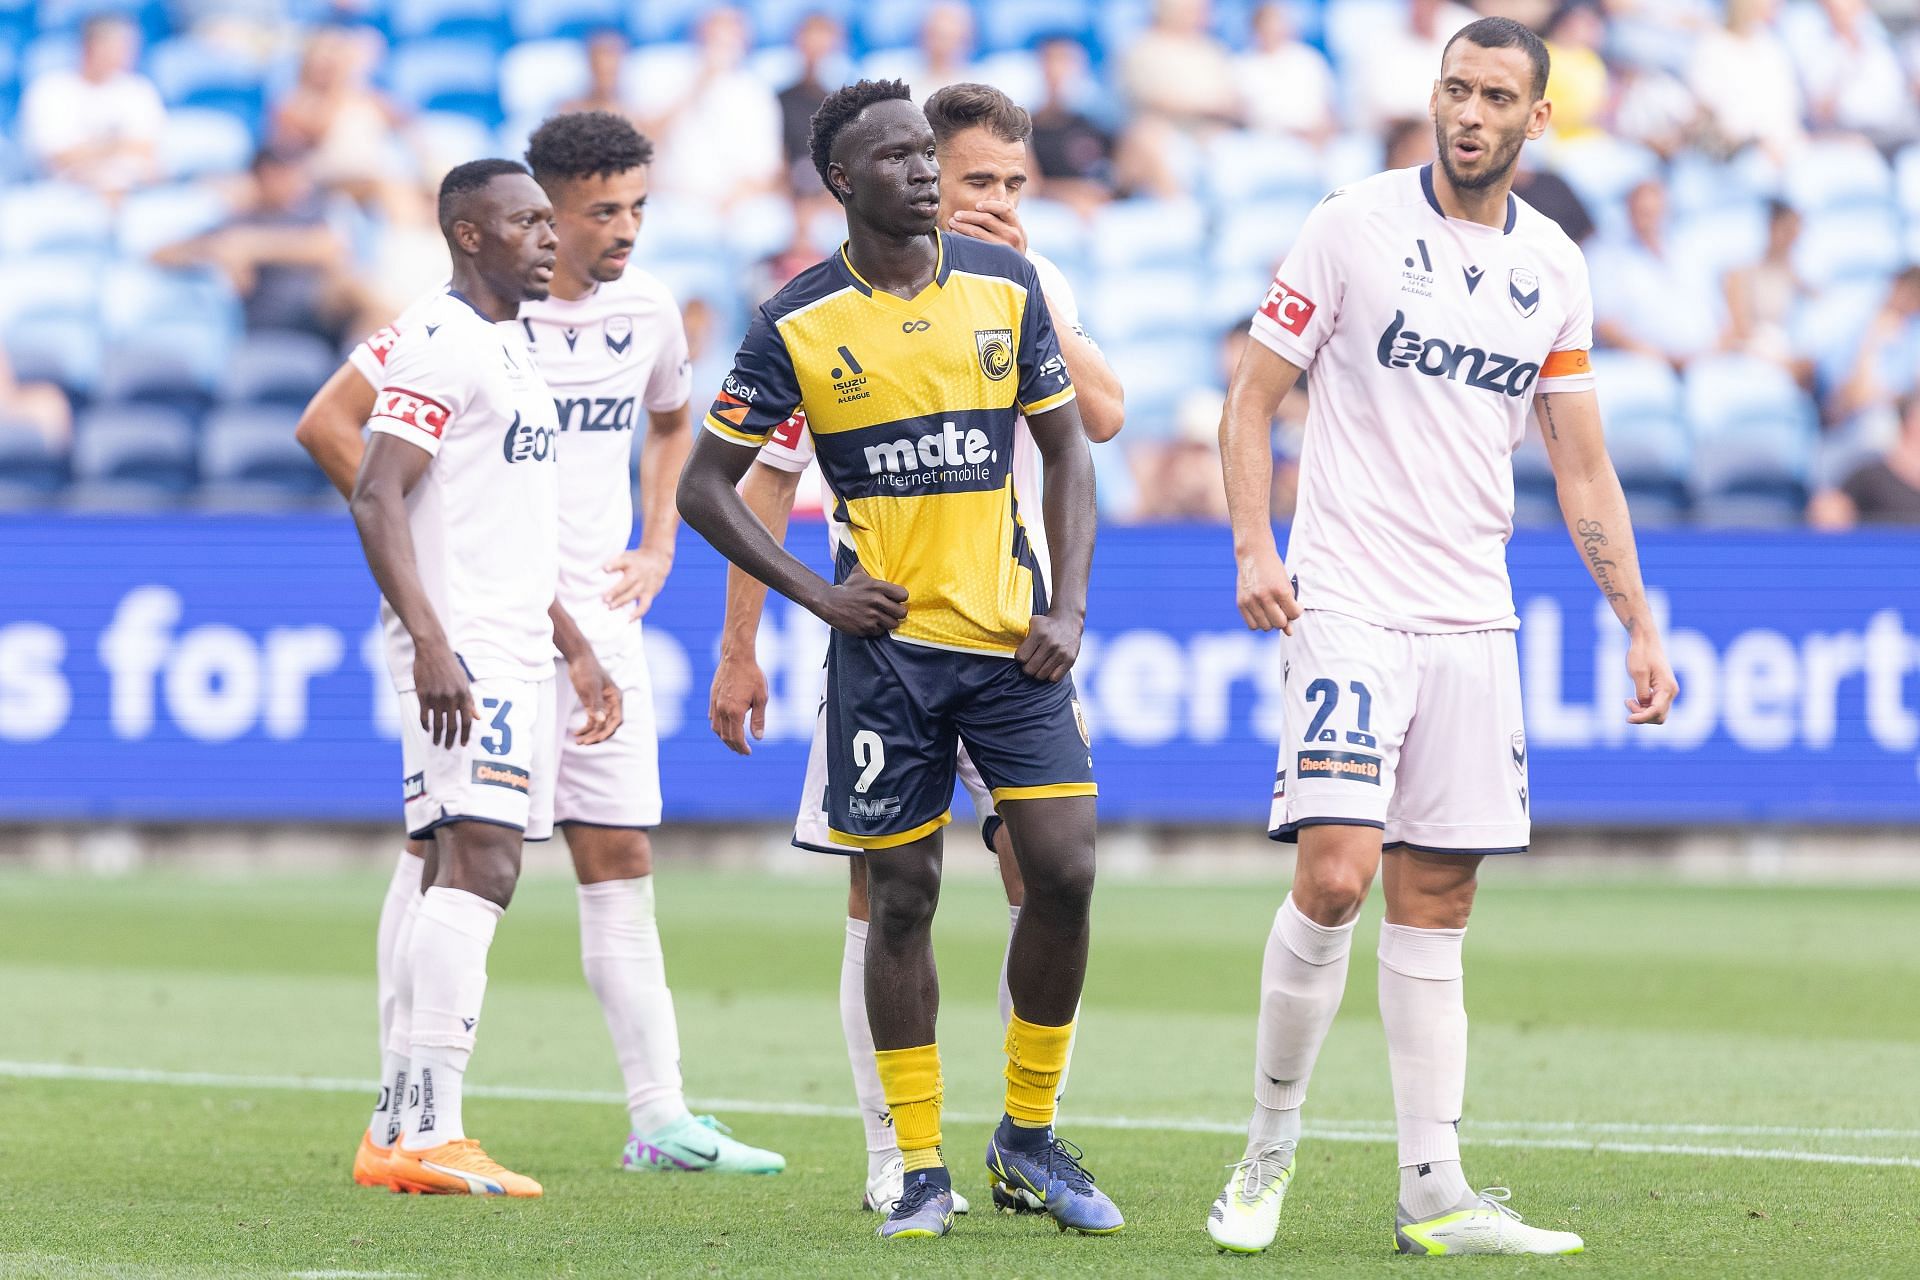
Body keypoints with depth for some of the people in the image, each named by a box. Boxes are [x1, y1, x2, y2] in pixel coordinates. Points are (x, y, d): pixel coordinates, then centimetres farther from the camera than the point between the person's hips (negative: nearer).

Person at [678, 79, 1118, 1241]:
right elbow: (707, 487, 3)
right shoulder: (798, 325, -3)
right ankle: (923, 1170, 9)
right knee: (904, 896, 0)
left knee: (1064, 873, -7)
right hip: (888, 643, -2)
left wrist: (1069, 607, -1)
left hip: (1012, 637, 2)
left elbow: (1066, 447, 10)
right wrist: (817, 595, -6)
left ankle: (1030, 1133, 11)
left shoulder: (1003, 284, 4)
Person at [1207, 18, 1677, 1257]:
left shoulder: (1553, 269, 10)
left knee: (1436, 907, 5)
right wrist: (1255, 549, -13)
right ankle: (1271, 1145, 1)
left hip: (1475, 620, 4)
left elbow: (1582, 466, 16)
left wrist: (1639, 622, 11)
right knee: (1337, 874, -16)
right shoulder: (1356, 225, -3)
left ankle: (1435, 1191, 5)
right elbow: (1254, 395, 0)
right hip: (1349, 601, -4)